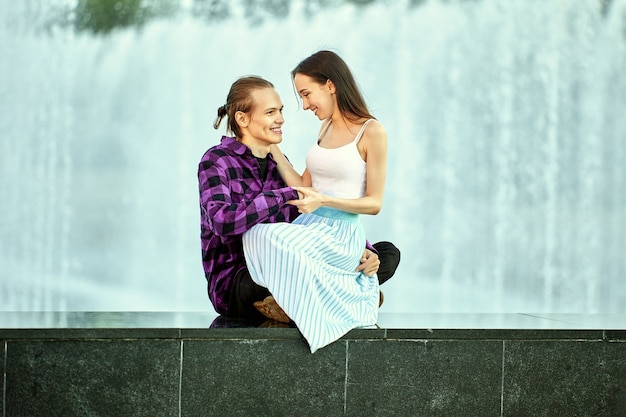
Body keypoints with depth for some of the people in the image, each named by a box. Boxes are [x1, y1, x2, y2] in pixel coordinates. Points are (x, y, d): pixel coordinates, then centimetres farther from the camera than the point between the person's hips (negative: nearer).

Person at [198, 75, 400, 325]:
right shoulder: (216, 161, -5)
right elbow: (223, 221, -25)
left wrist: (362, 251, -9)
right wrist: (288, 195, -19)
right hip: (233, 285, -7)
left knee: (388, 254, -2)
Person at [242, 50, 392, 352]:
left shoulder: (371, 132, -6)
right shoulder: (326, 127, 17)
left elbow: (374, 203, -7)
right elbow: (303, 188, 12)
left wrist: (323, 200, -20)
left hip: (340, 237, -7)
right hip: (310, 227, 7)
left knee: (266, 236, -31)